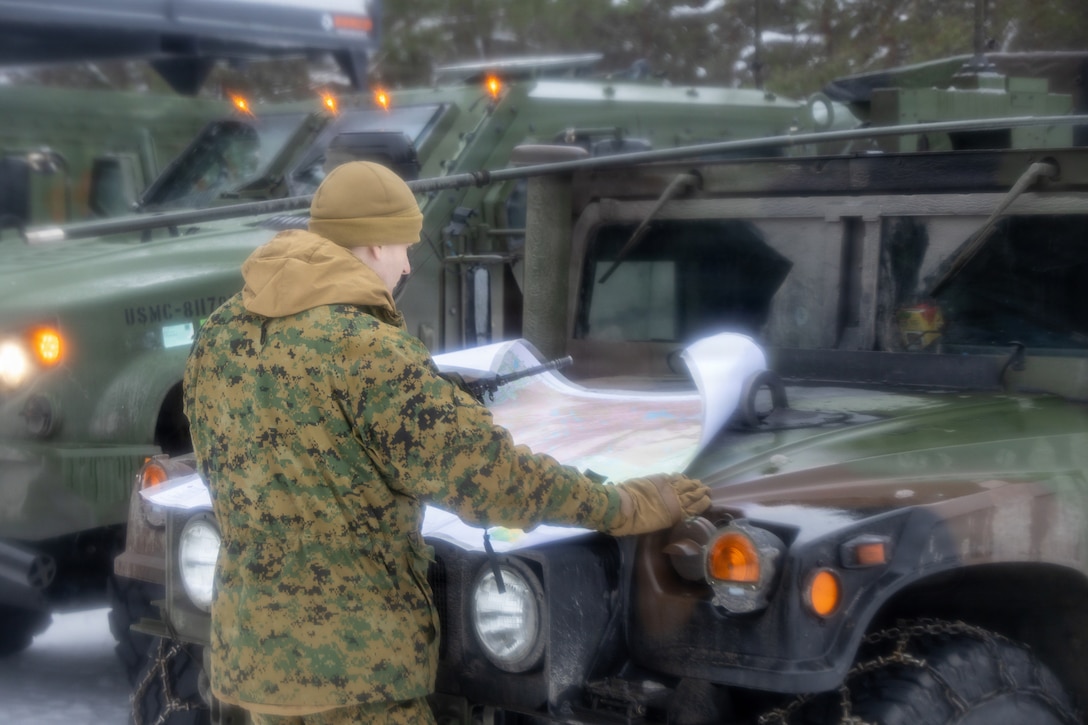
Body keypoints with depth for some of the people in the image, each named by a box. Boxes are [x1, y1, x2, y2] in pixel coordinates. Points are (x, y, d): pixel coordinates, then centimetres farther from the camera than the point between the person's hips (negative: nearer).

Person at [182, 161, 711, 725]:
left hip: (248, 646, 8)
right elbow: (486, 472, -19)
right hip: (350, 658, -8)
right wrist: (632, 506, -8)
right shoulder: (360, 346, -19)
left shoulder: (217, 334, 5)